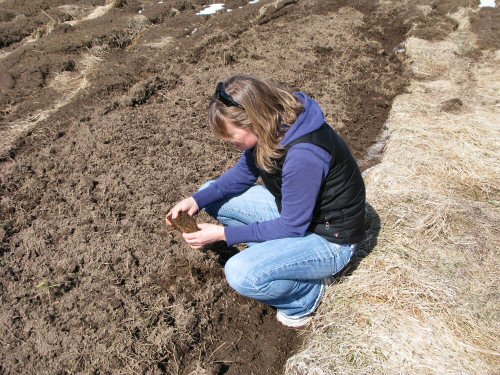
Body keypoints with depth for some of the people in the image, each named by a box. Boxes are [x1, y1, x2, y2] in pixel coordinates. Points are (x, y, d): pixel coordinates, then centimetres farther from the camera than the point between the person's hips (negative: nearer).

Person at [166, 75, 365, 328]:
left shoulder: (304, 155, -36)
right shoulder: (272, 127, -11)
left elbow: (292, 227, -26)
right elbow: (243, 174, 2)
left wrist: (224, 234, -23)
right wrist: (197, 200, -12)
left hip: (328, 240, -8)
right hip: (291, 208, 8)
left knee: (241, 274, -30)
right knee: (211, 196, 2)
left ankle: (308, 292, 0)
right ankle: (274, 254, 7)